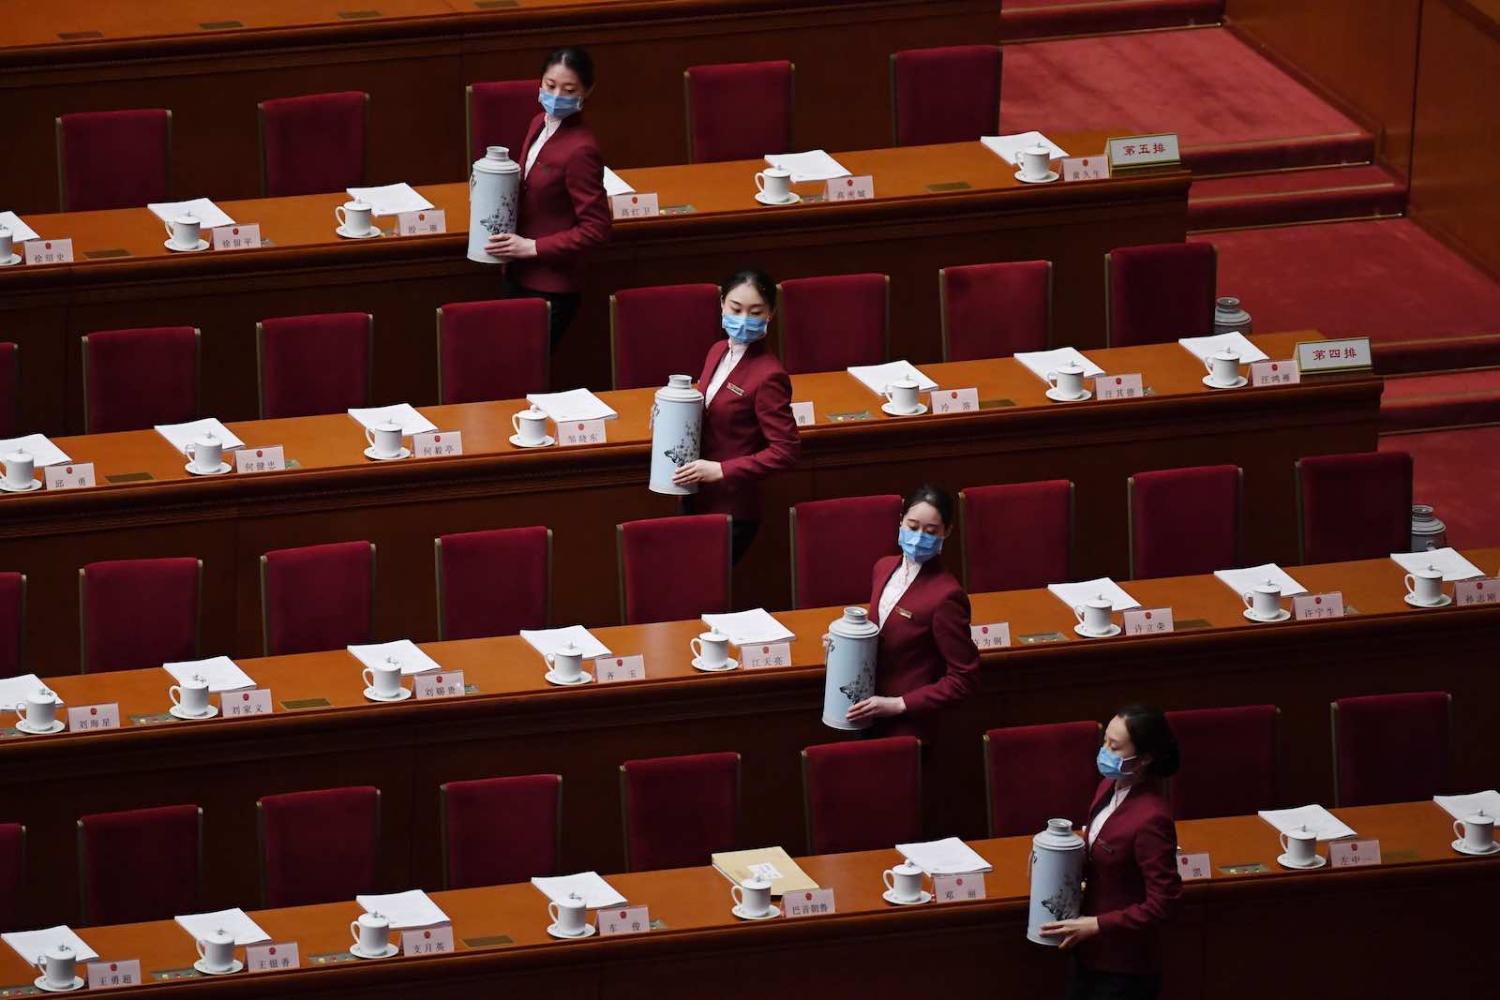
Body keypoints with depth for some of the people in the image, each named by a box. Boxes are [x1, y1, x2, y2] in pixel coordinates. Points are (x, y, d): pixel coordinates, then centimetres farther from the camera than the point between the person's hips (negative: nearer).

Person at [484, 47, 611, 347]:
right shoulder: (540, 125, 5)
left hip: (551, 288, -8)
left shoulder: (580, 150, -20)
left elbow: (596, 228, -19)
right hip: (520, 276, 8)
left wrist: (532, 247, -18)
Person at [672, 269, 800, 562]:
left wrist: (721, 470, -21)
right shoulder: (718, 353, 6)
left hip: (732, 510, -8)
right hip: (696, 499, 8)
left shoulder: (768, 376, -18)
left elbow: (786, 450, -19)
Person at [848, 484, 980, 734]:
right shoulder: (885, 568, 3)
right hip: (870, 715, 7)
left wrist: (899, 704, -18)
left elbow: (964, 679, -17)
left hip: (908, 726, -7)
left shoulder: (945, 596, -21)